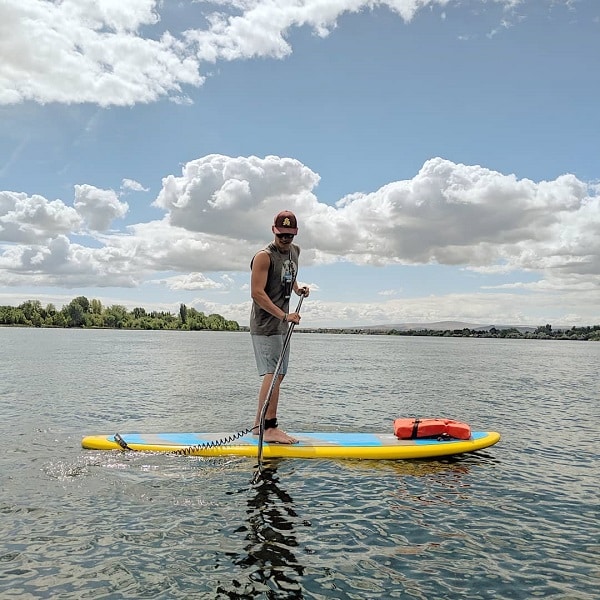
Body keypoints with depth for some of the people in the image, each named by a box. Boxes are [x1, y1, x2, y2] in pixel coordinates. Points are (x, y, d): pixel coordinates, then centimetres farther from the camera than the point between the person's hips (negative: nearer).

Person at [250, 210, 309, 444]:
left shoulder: (294, 251, 13)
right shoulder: (264, 256, -13)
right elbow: (257, 293, -20)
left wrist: (298, 288, 11)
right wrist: (285, 315, -24)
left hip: (282, 325, 9)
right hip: (265, 325, -9)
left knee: (278, 375, 11)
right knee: (272, 374, -13)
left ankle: (259, 423, 21)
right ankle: (270, 429, -9)